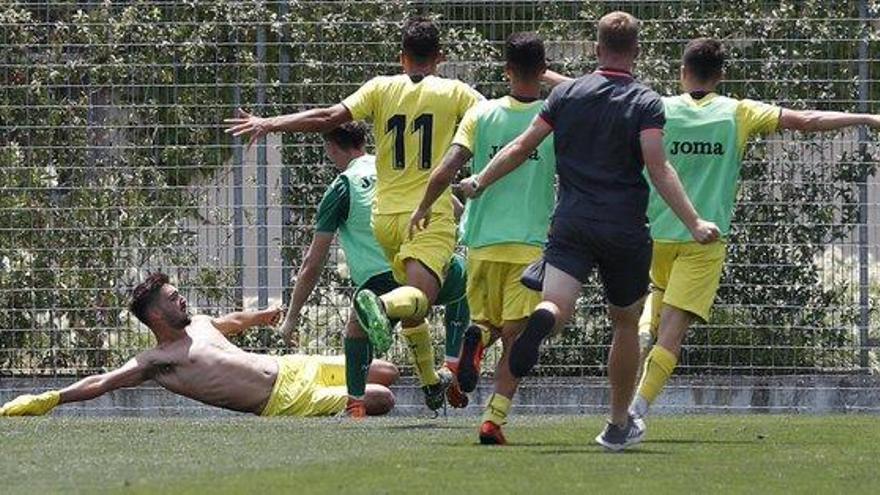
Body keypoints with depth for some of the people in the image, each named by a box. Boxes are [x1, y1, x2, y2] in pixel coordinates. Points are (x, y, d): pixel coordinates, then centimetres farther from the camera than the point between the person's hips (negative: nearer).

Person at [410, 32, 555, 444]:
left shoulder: (481, 114, -1)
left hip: (482, 240, 1)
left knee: (487, 319, 18)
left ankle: (476, 336, -18)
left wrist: (422, 210, 9)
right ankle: (495, 416, -11)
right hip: (532, 243, -1)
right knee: (516, 339, 3)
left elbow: (443, 173, -8)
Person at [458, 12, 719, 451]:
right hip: (625, 229, -1)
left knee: (557, 305, -14)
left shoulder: (566, 93, 7)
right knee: (626, 323, 17)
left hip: (571, 223, 1)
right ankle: (619, 425, 25)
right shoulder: (645, 102, -3)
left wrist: (479, 182, 20)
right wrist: (694, 224, -15)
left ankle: (541, 320, -53)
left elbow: (522, 146, 7)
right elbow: (658, 168, -14)